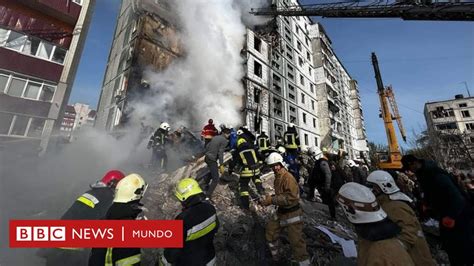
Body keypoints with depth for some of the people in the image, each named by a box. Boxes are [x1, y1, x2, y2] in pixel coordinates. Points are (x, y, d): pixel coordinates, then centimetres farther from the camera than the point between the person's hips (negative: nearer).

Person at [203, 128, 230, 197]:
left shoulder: (215, 137, 12)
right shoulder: (224, 140, -11)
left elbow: (207, 146, 16)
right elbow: (220, 153, -19)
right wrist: (221, 165, -18)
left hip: (207, 157, 9)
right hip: (212, 160, -9)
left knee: (213, 171, 33)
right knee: (215, 179, -2)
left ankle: (206, 183, 49)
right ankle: (208, 195, -1)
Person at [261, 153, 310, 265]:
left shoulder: (288, 178, -24)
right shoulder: (278, 177, 4)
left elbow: (291, 197, -31)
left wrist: (272, 200, -29)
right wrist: (269, 198, -1)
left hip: (292, 213, -9)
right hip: (281, 212, 10)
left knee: (296, 241, -6)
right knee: (270, 230, 21)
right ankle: (274, 256, 45)